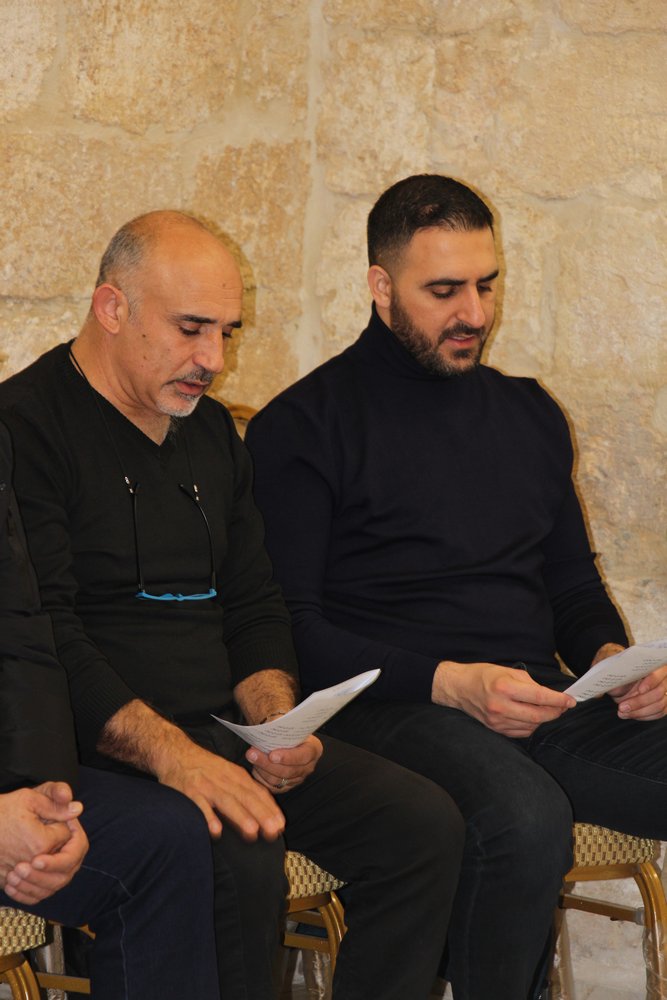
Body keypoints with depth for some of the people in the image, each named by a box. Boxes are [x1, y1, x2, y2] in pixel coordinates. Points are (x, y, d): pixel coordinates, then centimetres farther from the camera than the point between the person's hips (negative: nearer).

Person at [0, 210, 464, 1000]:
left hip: (220, 729, 8)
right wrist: (172, 754, -28)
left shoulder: (212, 432, 19)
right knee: (237, 857, -35)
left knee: (423, 823, -10)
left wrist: (276, 721, -2)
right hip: (100, 748, -8)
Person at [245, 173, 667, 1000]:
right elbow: (289, 630, -5)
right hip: (388, 709, -6)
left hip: (534, 707, 6)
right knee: (525, 817, -37)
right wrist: (447, 683, -16)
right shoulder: (305, 426, 1)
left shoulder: (528, 414, 21)